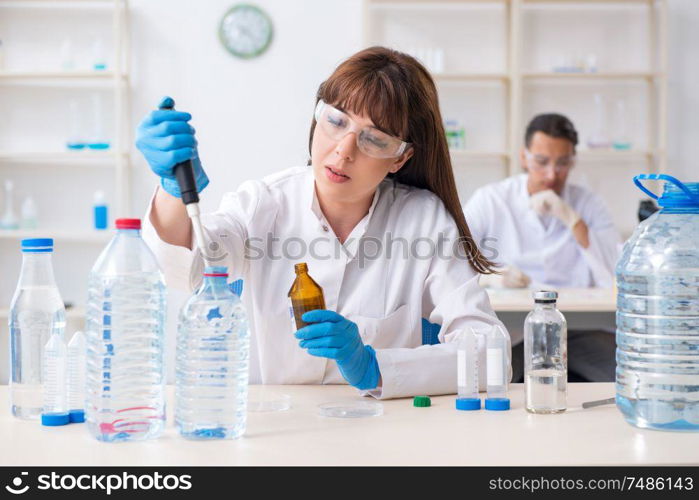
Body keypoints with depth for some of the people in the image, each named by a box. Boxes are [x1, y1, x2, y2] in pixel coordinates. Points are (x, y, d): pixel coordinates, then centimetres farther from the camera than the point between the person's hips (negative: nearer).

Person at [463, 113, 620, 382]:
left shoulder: (588, 203, 10)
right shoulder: (490, 199, 6)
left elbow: (615, 279, -4)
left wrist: (571, 219, -10)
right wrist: (490, 278, -24)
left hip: (574, 327, 2)